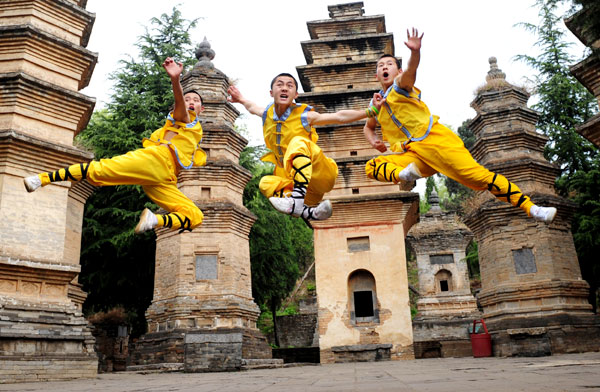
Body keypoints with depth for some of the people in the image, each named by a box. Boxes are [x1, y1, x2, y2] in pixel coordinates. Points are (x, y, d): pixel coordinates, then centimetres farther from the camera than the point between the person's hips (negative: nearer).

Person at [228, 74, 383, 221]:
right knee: (265, 183, -20)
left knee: (298, 142, -30)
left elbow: (340, 117, -10)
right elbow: (252, 107, 31)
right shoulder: (267, 113, 5)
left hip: (319, 177, -5)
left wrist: (371, 111, -16)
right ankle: (308, 212, -38)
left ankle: (297, 200, -48)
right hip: (294, 179, 5)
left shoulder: (304, 116, -9)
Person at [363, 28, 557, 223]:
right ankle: (402, 174, -38)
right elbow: (368, 127, 36)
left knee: (473, 174, -19)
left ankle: (531, 208, -18)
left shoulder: (400, 84, 5)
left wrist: (415, 52, -41)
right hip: (412, 155, 5)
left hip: (435, 139, -5)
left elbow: (410, 71, -18)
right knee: (371, 167, -13)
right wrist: (374, 141, 13)